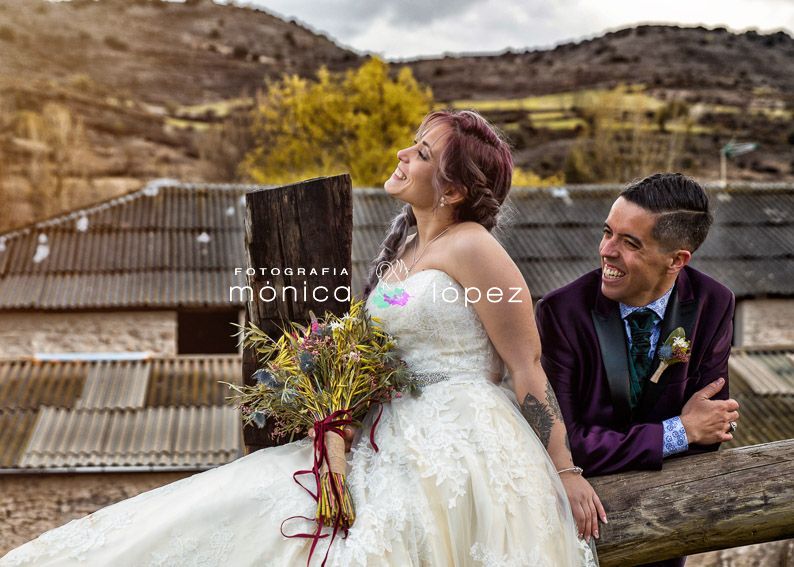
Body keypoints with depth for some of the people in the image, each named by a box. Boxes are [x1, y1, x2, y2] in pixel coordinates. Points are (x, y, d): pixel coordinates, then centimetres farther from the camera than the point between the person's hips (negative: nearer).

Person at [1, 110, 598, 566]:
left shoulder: (471, 248, -9)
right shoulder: (404, 247, 17)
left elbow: (529, 369, -8)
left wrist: (566, 472, -10)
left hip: (456, 442, -8)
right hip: (392, 440, 8)